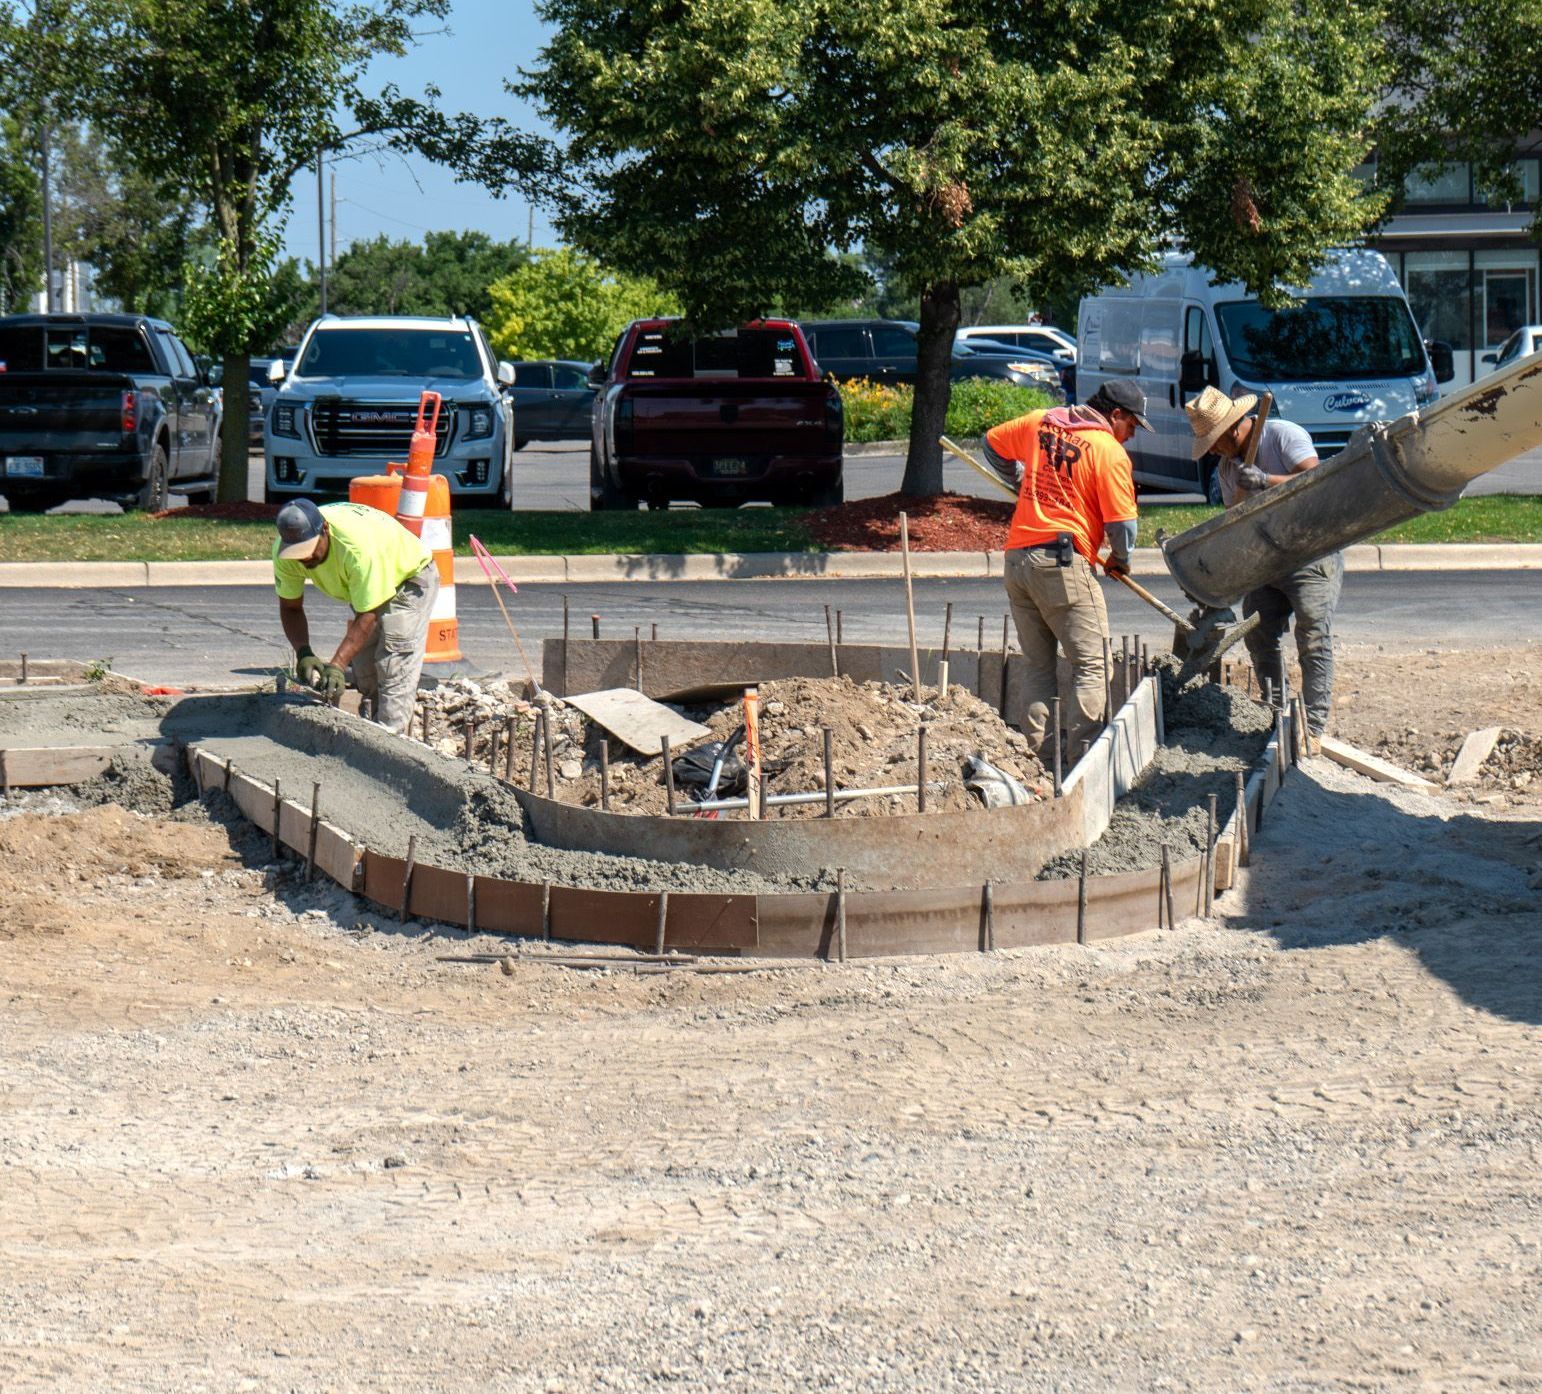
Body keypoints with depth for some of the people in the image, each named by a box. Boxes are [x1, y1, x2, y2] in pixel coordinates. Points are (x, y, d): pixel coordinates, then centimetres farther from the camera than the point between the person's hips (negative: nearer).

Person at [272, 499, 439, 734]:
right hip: (363, 585, 7)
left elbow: (367, 616, -37)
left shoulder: (357, 546, -44)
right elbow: (290, 608, -12)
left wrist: (337, 665, -44)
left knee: (394, 669, -19)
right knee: (365, 675, 5)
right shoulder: (284, 551, -25)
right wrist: (303, 653, -29)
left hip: (410, 576, -7)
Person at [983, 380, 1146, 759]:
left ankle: (1036, 754, 10)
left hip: (1016, 558, 6)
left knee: (1039, 667, 14)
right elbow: (1121, 524, -7)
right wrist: (1121, 560, 13)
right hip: (1062, 562, -6)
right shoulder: (1110, 451, -6)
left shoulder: (1039, 423, 11)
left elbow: (993, 443, 27)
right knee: (1089, 665, 0)